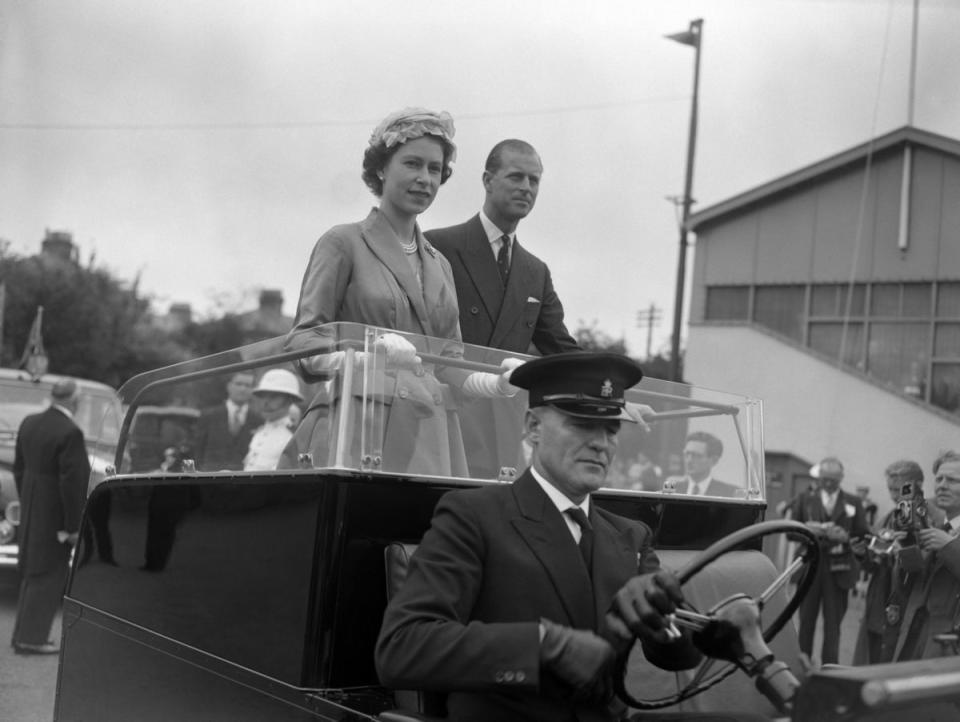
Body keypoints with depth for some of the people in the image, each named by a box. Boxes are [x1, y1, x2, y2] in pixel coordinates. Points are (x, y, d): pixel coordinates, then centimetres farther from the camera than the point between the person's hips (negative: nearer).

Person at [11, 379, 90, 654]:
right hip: (55, 515, -8)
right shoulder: (70, 432, -22)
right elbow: (72, 482, -22)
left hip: (31, 510, 8)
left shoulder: (29, 423, 3)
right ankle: (30, 637, 7)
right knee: (47, 576, 2)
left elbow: (19, 468, 11)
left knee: (32, 574, 17)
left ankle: (25, 633, 25)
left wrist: (27, 504, 20)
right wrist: (73, 526, -15)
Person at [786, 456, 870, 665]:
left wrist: (846, 539, -18)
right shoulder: (804, 500, 7)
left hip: (838, 570, 0)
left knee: (833, 624, 2)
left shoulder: (853, 502, 7)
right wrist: (808, 531, -16)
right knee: (806, 622, 6)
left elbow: (863, 535, 2)